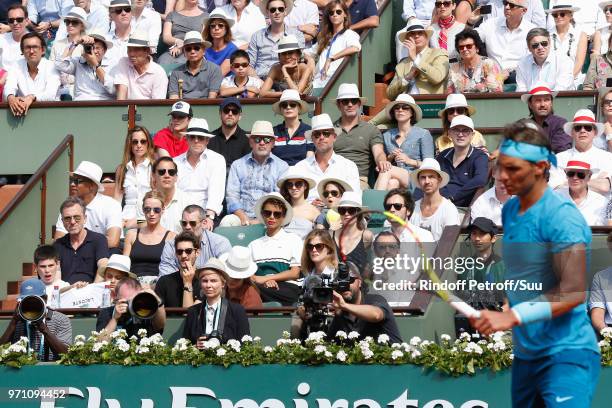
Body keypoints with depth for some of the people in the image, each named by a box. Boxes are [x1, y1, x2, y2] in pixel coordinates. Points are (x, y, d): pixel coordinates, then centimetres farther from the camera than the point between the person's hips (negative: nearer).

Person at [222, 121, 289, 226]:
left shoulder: (282, 167, 12)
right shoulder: (237, 165, 17)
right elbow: (232, 196, 8)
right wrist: (244, 218, -12)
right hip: (242, 216, 1)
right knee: (226, 222, -32)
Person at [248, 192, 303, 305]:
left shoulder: (293, 240, 17)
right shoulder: (254, 245, 26)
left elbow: (295, 273, 6)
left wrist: (264, 278, -5)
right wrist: (266, 281, -11)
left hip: (287, 288, -3)